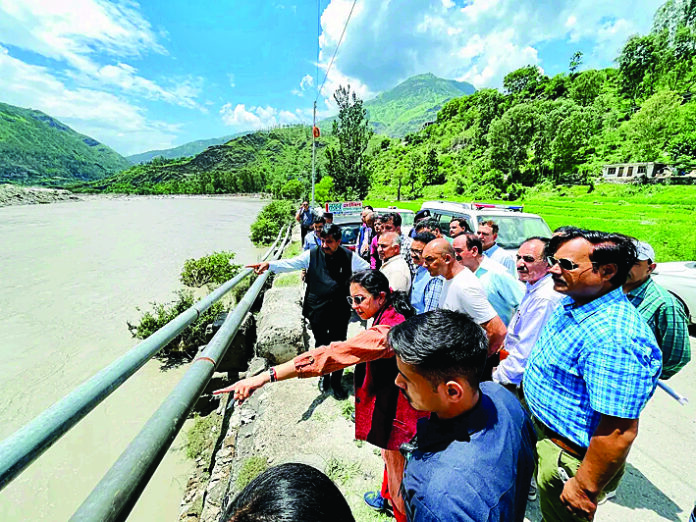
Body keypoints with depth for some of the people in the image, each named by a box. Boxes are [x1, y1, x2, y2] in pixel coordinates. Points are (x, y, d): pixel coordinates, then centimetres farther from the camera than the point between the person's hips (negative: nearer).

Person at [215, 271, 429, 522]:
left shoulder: (384, 332, -37)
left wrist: (265, 376, -45)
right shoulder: (395, 318, -6)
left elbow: (330, 356, -44)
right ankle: (386, 497, 60)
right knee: (391, 457, 33)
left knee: (398, 469, 17)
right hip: (393, 402, 10)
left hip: (397, 413, -10)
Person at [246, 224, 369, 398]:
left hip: (340, 311, 0)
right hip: (317, 310, 1)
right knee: (321, 344, 18)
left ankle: (336, 381, 36)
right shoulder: (312, 255, -5)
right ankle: (324, 375, 46)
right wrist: (269, 264, -27)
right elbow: (290, 263, -13)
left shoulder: (349, 257, -4)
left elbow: (369, 271, 5)